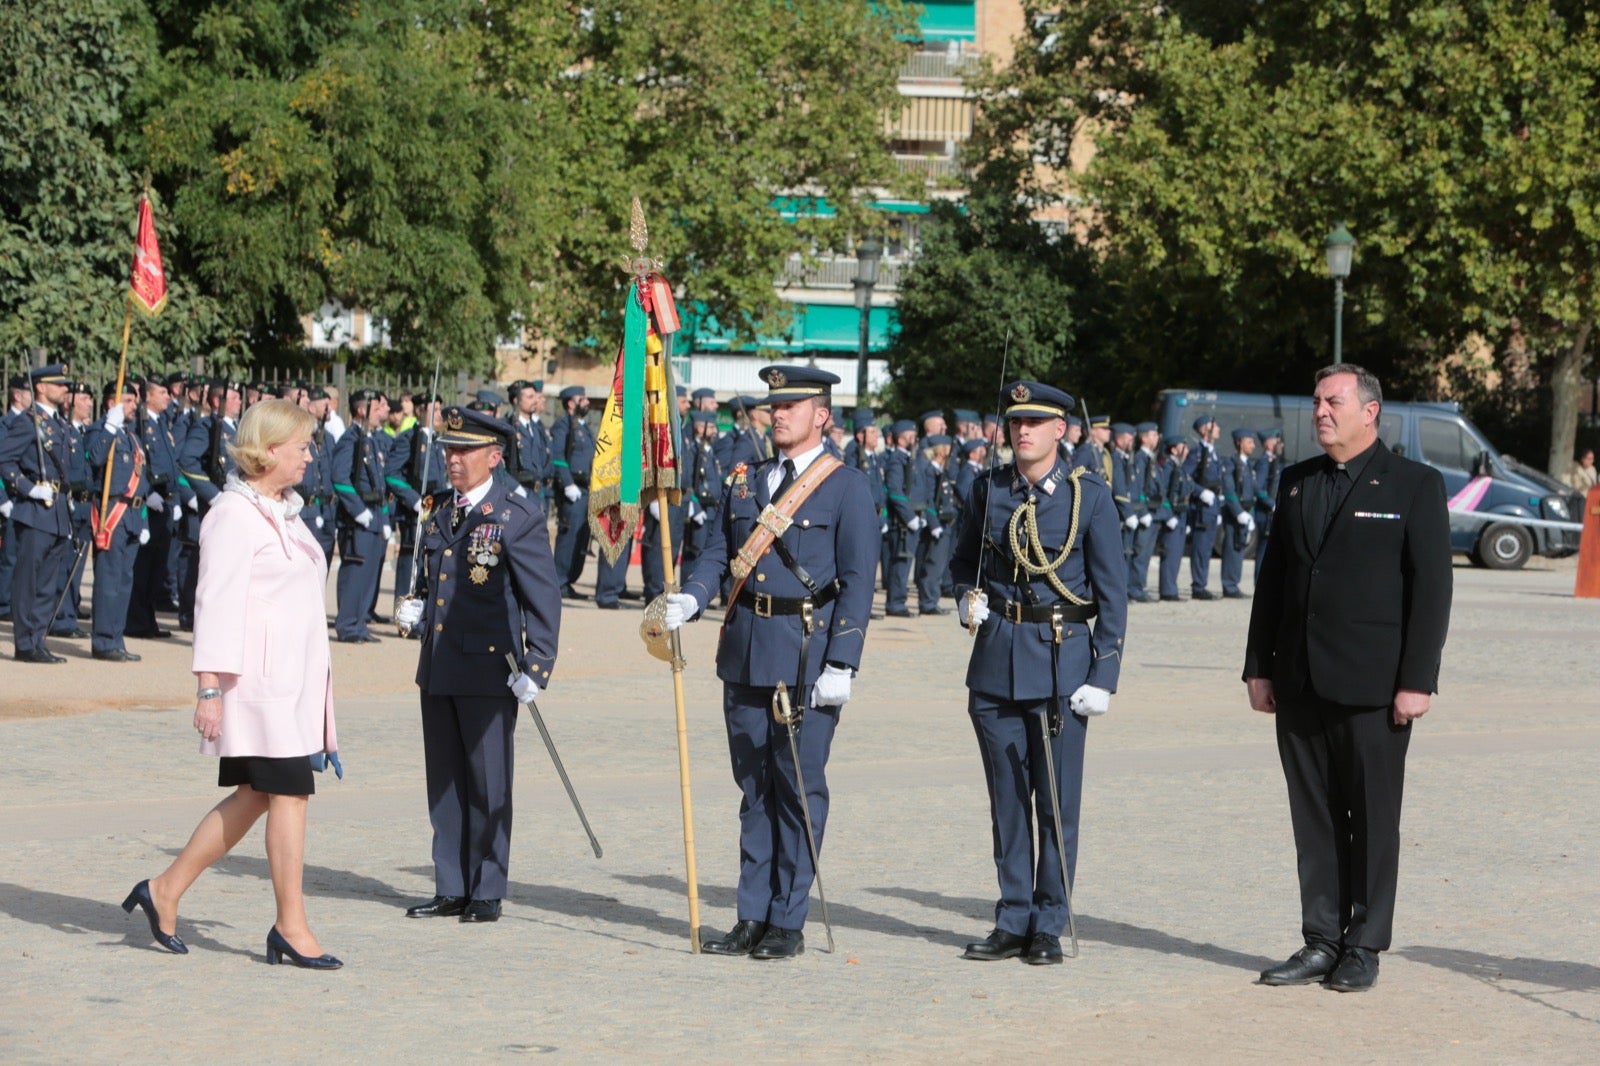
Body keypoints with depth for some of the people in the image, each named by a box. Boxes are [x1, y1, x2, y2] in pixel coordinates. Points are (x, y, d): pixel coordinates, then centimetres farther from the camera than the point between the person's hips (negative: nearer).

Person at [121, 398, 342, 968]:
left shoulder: (282, 509, 17)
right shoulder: (234, 514, -12)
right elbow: (217, 604, -17)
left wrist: (316, 684, 24)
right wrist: (210, 687, -21)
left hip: (295, 680, 10)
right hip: (258, 680, -10)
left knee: (254, 796, 11)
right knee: (289, 794, -7)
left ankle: (165, 890, 20)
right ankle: (291, 927, 0)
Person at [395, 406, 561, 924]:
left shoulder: (519, 513, -9)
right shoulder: (438, 509, 12)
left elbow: (544, 595, -10)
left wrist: (537, 667, -16)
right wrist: (417, 607, 4)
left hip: (488, 667, -7)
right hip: (438, 667, 7)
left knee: (488, 783, 1)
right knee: (444, 781, 11)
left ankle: (487, 893, 10)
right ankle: (451, 889, 19)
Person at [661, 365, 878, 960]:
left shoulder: (846, 487, -3)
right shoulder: (744, 482, 14)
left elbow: (858, 581, -7)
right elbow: (717, 553, 13)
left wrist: (840, 665, -14)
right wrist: (689, 600, -9)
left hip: (808, 656, -5)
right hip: (745, 653, 6)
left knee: (799, 788, -1)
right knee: (754, 787, 10)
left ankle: (788, 923, 6)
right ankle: (753, 918, 16)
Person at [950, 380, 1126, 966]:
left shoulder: (1090, 495, -3)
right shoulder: (989, 489, 7)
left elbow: (1112, 592, -2)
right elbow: (966, 557, 23)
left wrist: (1103, 675, -8)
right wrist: (967, 596, 1)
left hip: (1062, 661, -3)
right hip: (996, 659, 3)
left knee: (1057, 802, 0)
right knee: (1007, 799, 8)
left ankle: (1048, 927, 9)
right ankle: (1012, 921, 16)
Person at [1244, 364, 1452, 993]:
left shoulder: (1415, 486, -2)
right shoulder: (1296, 483, 13)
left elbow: (1431, 588, -6)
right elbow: (1272, 578, 15)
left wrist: (1417, 680, -12)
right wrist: (1259, 667, 9)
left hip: (1372, 684, -5)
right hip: (1300, 683, 5)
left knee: (1373, 818, 2)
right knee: (1313, 819, 8)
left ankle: (1364, 947, 10)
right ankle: (1321, 942, 14)